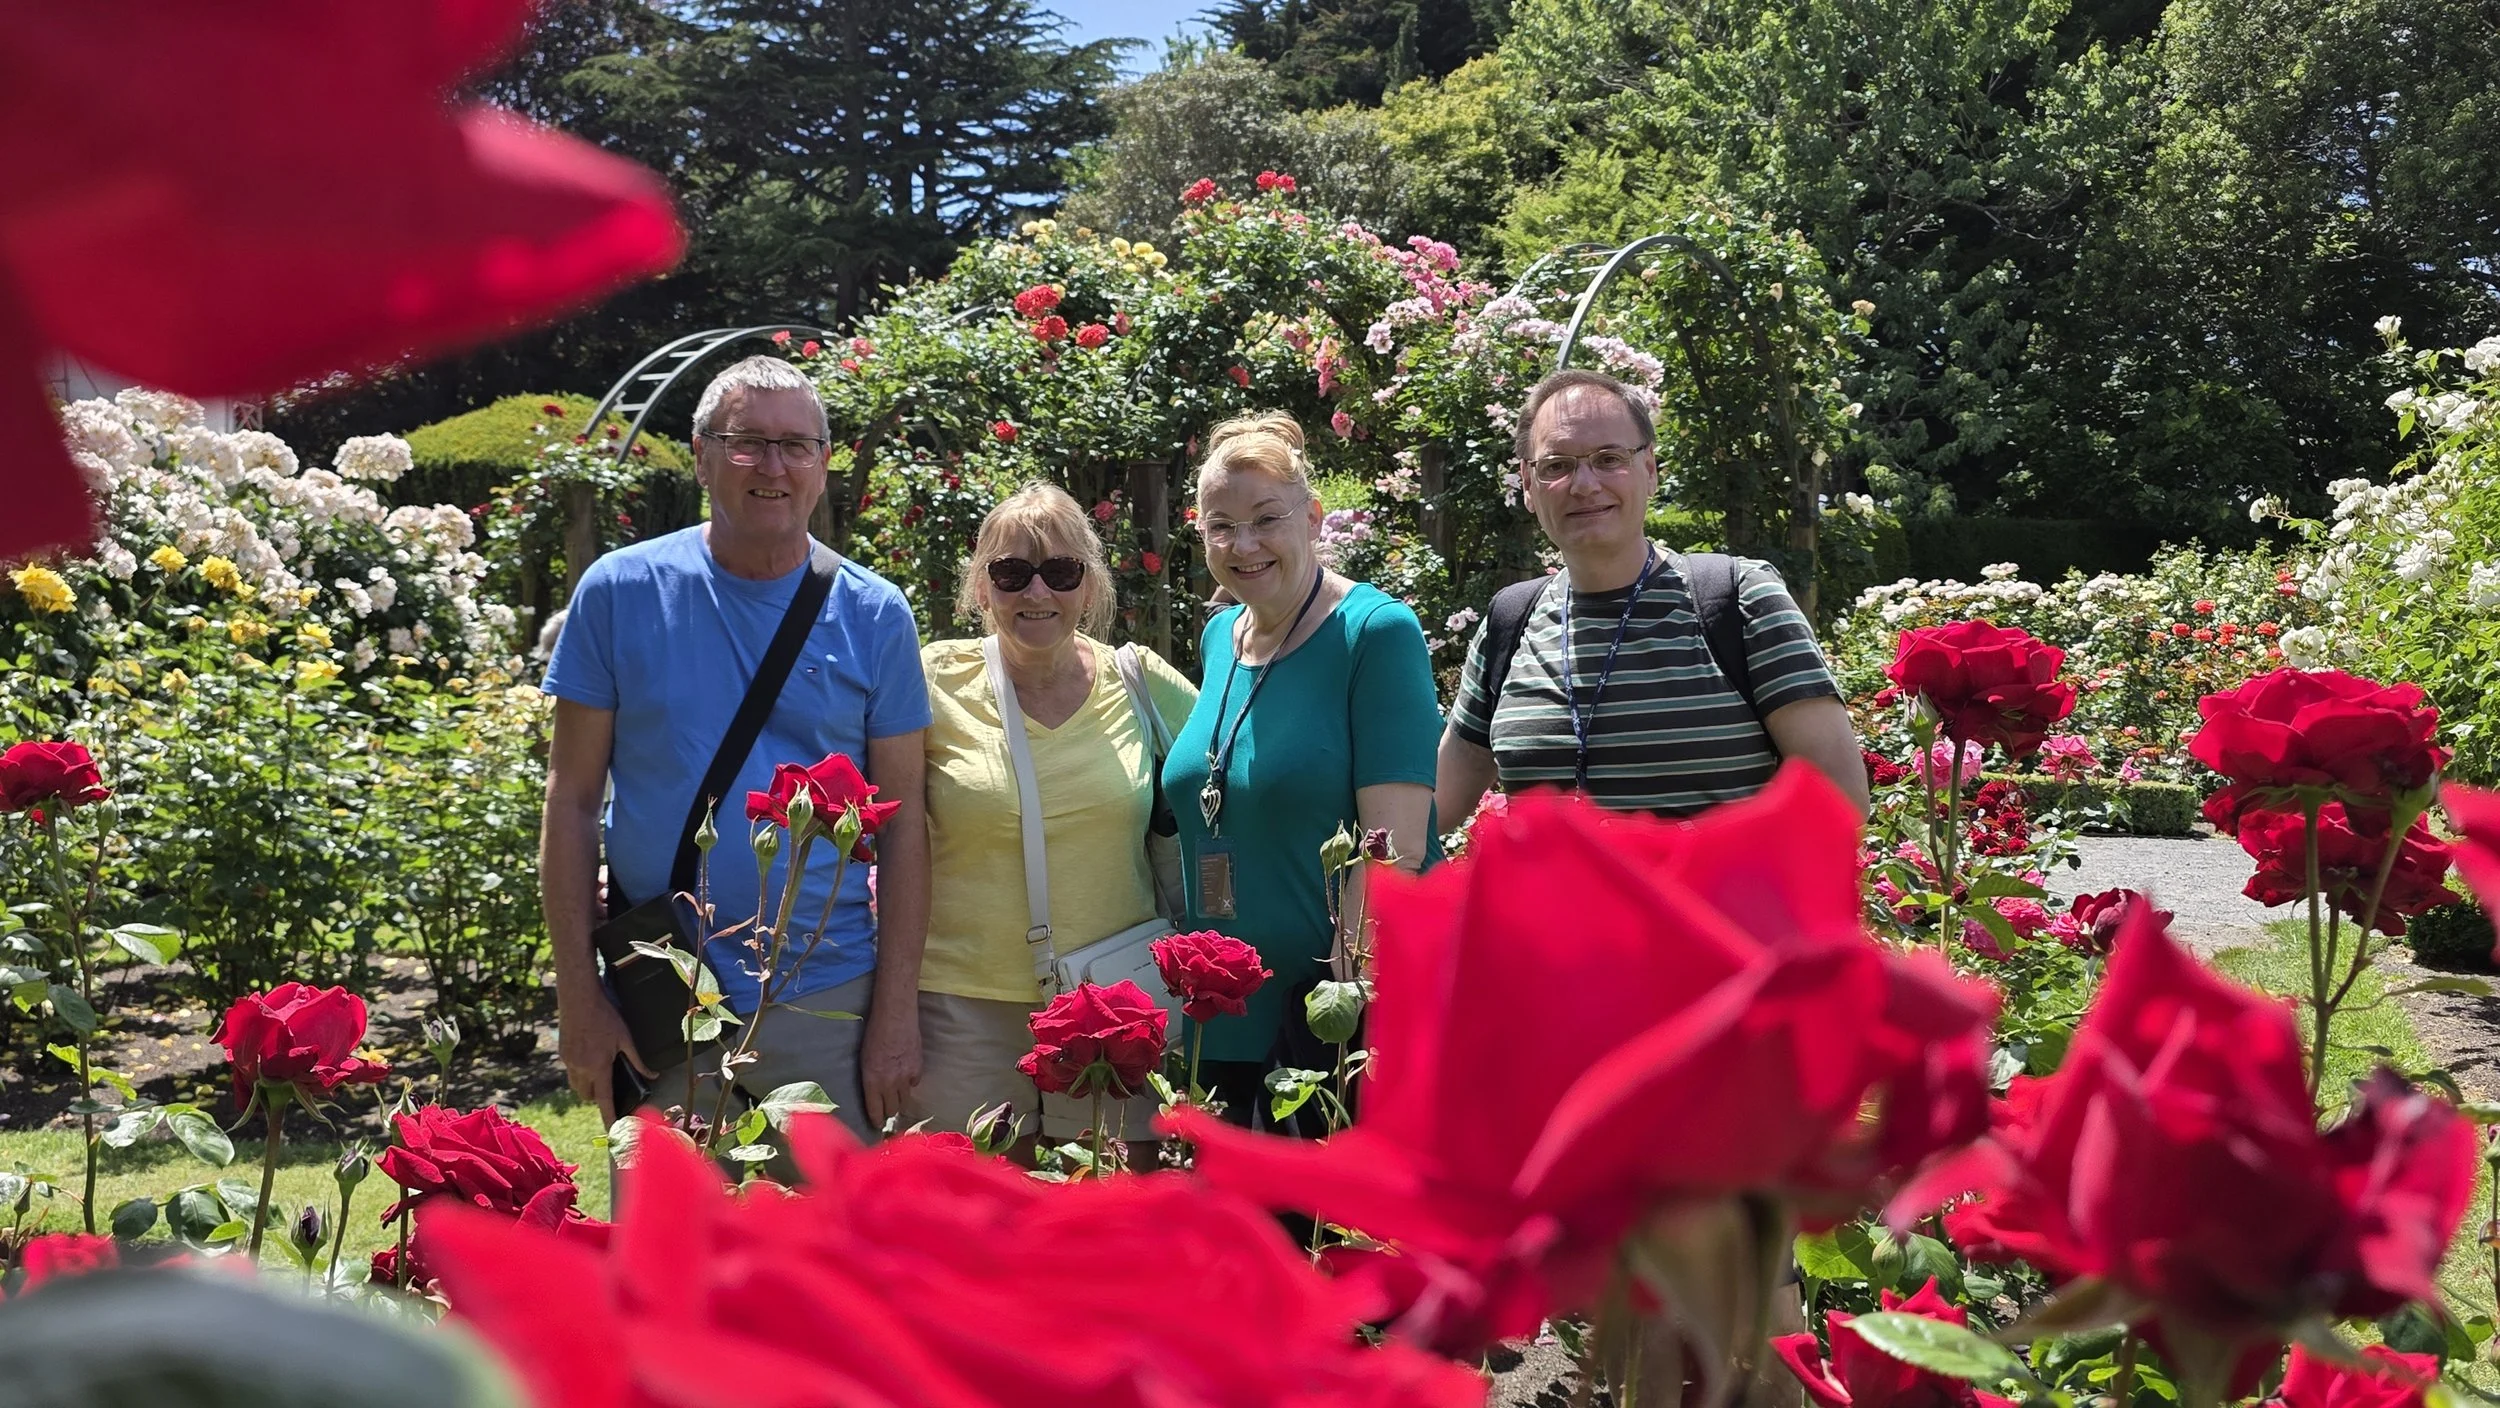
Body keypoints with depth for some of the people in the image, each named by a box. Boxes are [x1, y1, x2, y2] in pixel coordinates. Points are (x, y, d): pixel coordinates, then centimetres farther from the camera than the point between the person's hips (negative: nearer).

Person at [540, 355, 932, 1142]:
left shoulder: (874, 617, 1)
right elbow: (572, 799, 0)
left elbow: (901, 824, 1)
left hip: (830, 1005, 1)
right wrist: (579, 996, -4)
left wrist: (897, 1012, -5)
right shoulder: (621, 591, -1)